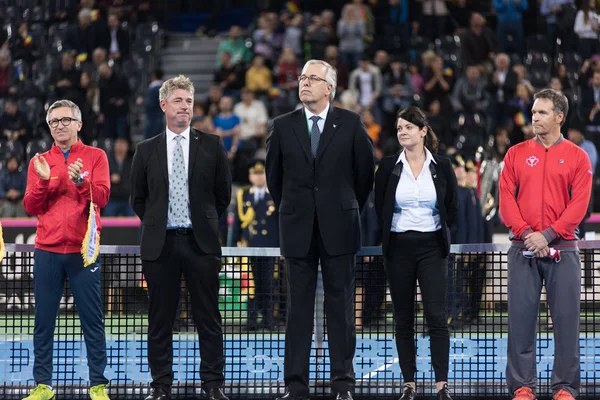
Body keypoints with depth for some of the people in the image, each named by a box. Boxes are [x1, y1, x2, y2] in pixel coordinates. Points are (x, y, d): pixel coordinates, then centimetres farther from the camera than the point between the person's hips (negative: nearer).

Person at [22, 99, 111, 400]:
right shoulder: (39, 162, 11)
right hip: (47, 251, 2)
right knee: (44, 321, 2)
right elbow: (30, 207, 4)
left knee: (92, 320, -2)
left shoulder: (95, 157, 5)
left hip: (83, 250, -2)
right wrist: (43, 180, -12)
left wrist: (80, 180, -23)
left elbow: (102, 197, -6)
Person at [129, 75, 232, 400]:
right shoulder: (147, 150, 6)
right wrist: (156, 226, 11)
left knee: (208, 318, 1)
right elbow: (138, 199, 15)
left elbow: (223, 195, 11)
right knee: (160, 319, 4)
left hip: (200, 242, -1)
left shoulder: (211, 146, 4)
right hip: (159, 244, 1)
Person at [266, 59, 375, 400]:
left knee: (341, 305, 2)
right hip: (298, 230, 1)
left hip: (338, 228, -1)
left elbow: (365, 171, 8)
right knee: (299, 307, 3)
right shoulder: (283, 126, 4)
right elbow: (274, 176, 14)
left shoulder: (351, 124, 0)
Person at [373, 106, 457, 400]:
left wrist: (439, 234, 3)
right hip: (398, 248, 1)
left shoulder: (442, 166, 1)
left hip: (432, 247, -1)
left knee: (437, 317, -9)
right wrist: (391, 236, 7)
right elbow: (380, 207, 10)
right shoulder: (388, 167, 2)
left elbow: (452, 207, 8)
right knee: (403, 319, 3)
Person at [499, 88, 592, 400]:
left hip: (561, 249, -1)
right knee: (521, 317, -2)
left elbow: (579, 203, -4)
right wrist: (526, 233, -12)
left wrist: (548, 234, -14)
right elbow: (506, 198, 2)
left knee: (566, 318, -2)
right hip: (523, 249, 1)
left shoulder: (577, 157, 5)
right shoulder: (516, 154, 9)